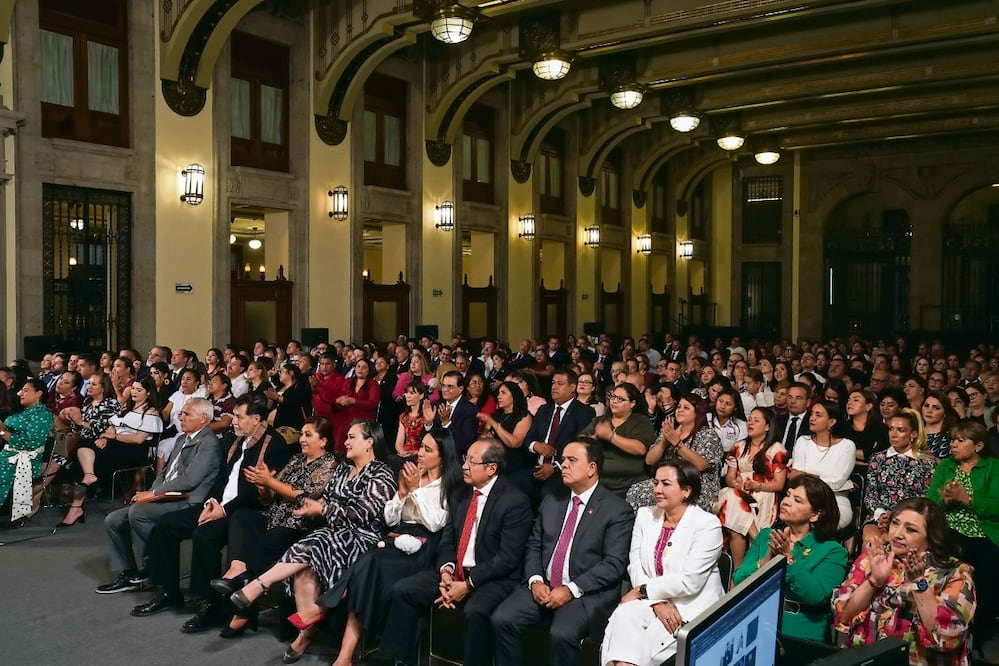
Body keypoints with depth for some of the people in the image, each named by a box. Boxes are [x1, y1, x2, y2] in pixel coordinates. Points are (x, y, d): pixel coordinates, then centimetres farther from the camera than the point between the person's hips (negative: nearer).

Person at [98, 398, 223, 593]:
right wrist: (151, 493, 3)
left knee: (137, 511, -28)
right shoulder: (183, 439, 20)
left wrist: (153, 493, -15)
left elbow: (189, 480, -20)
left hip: (187, 503, -10)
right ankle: (127, 574, 12)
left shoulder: (209, 444, -12)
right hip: (165, 499, 10)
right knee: (113, 520, 2)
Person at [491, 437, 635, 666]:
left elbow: (614, 564, -11)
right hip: (542, 587, 5)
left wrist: (571, 590, -18)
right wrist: (535, 580, -5)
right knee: (501, 619, -17)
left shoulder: (617, 510, -4)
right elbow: (533, 546, 15)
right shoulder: (551, 502, 16)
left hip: (586, 594, -5)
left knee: (561, 634, -31)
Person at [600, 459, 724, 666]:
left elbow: (689, 582, -16)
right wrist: (657, 603, -15)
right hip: (652, 600, 4)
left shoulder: (708, 524, -10)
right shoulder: (645, 515, 6)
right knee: (624, 615, -27)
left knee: (641, 643, -26)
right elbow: (635, 568, 0)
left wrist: (642, 591, -11)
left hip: (692, 606, -4)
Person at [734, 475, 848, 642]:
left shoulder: (832, 551, 3)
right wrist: (767, 560, -13)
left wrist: (788, 559, -20)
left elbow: (816, 596, -12)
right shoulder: (765, 536, 12)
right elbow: (738, 580, 2)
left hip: (802, 637, -2)